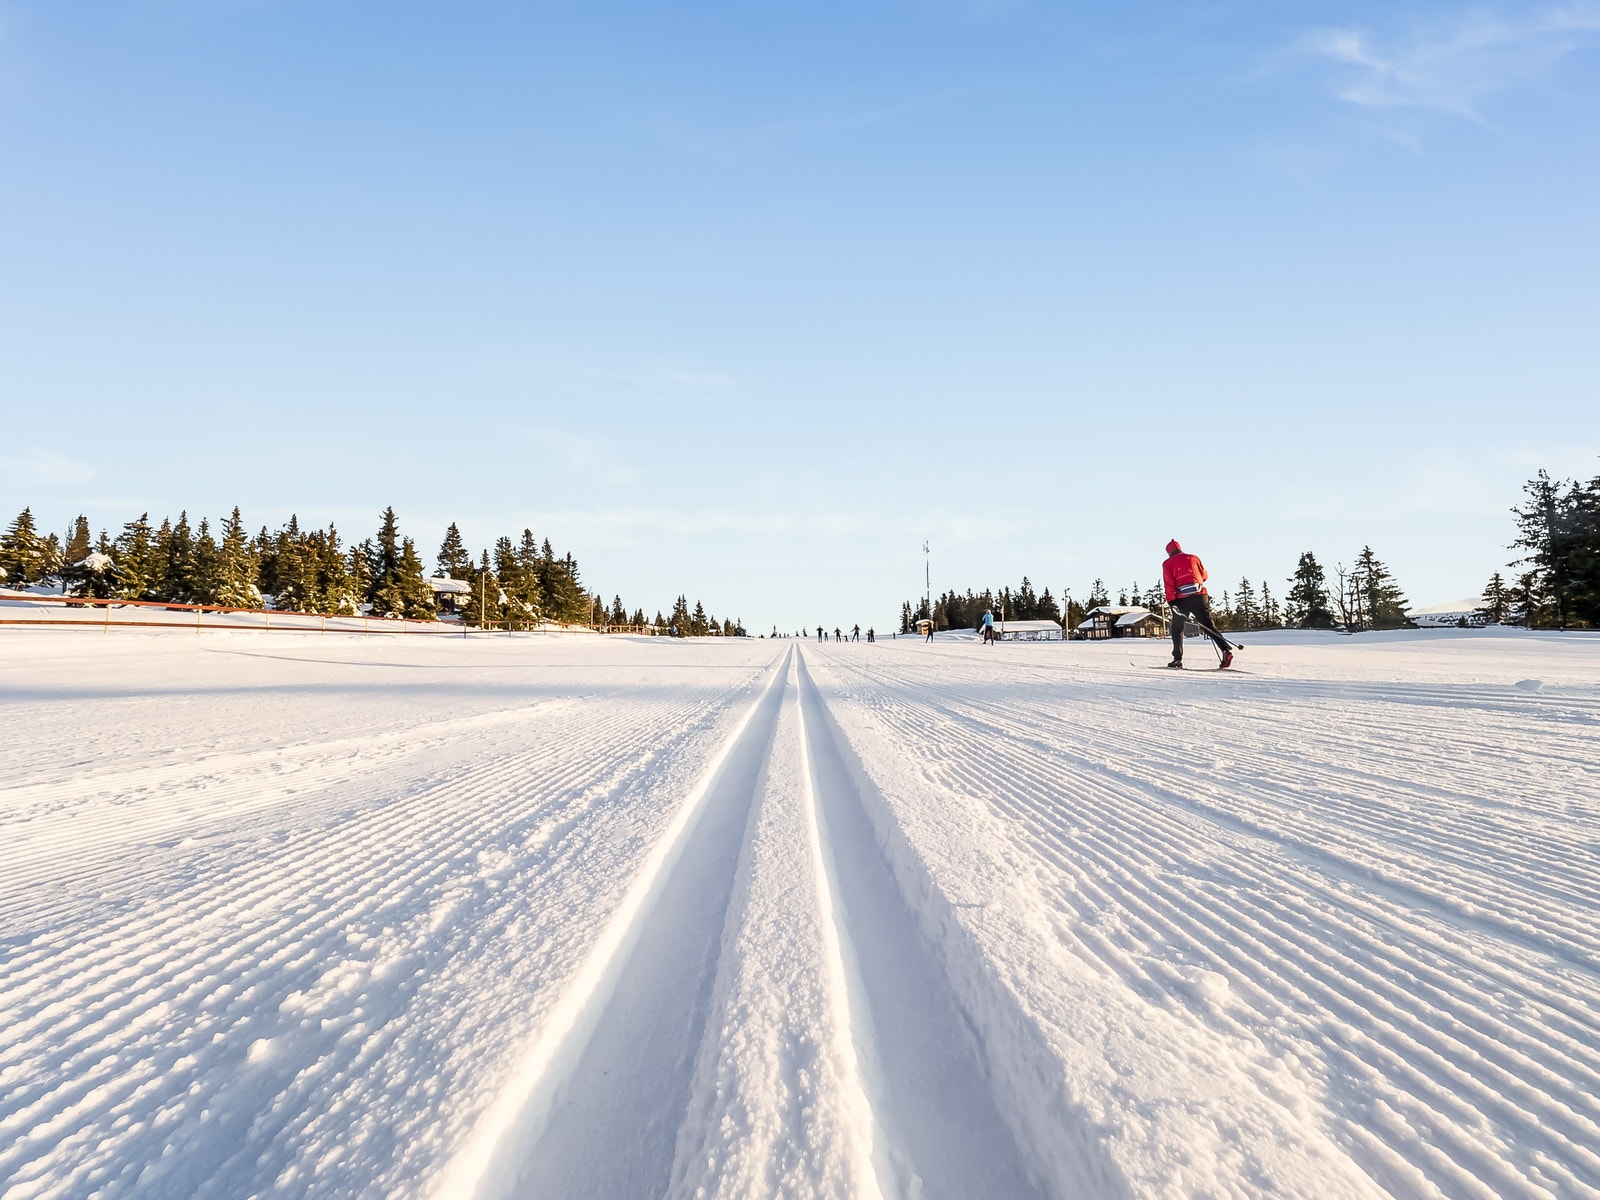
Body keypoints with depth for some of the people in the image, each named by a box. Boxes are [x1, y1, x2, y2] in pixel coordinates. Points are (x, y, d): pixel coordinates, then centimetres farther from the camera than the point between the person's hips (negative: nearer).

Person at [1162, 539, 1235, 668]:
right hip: (1200, 596, 2)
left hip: (1181, 600, -2)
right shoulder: (1193, 558, 15)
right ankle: (1226, 650, -11)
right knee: (1209, 626, 6)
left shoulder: (1167, 563, 7)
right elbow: (1204, 576, 21)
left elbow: (1169, 584, -4)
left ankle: (1177, 659, 5)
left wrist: (1171, 602, -9)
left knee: (1177, 629, 12)